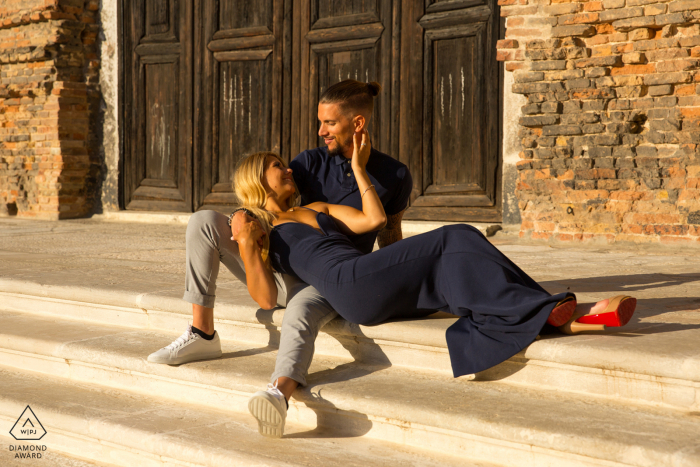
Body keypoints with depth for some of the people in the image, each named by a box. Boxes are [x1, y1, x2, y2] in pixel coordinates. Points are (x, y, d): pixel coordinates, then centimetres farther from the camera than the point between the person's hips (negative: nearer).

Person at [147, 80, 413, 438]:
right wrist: (242, 218, -30)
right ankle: (202, 335, -9)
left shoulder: (394, 176, 0)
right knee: (203, 222, -13)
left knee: (300, 314, -42)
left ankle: (279, 394, -72)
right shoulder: (312, 163, 3)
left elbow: (390, 233, 15)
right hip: (283, 271, 4)